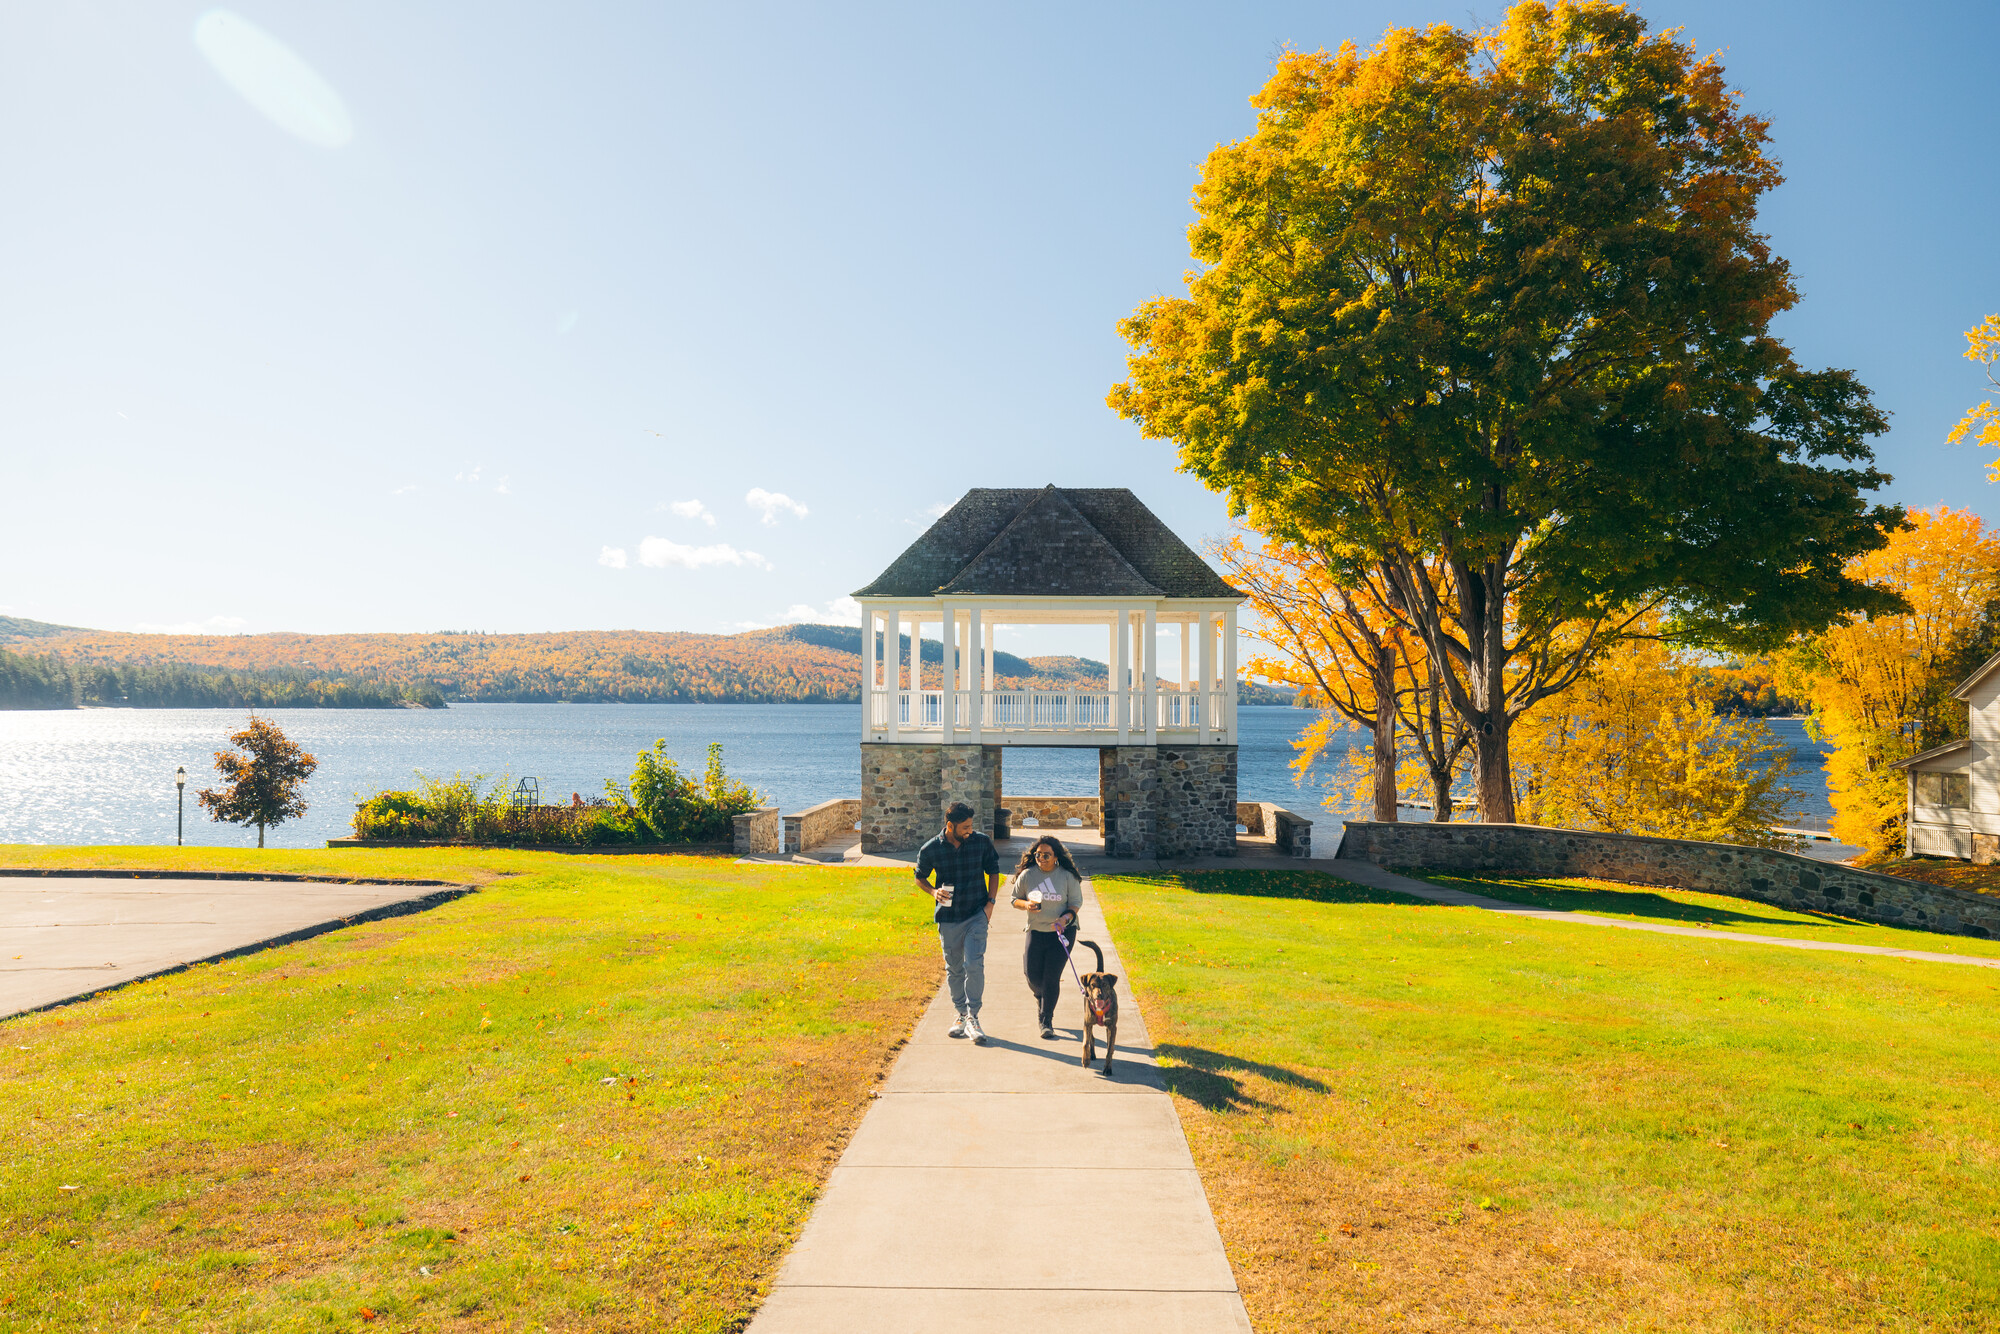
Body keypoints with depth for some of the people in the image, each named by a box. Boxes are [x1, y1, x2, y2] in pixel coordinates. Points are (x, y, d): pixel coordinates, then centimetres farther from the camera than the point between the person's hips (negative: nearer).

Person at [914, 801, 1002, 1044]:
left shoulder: (981, 842, -7)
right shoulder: (930, 850, -9)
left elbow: (993, 870, 9)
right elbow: (920, 877, 8)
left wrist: (991, 901, 0)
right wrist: (934, 892, -12)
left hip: (977, 914, -1)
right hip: (948, 917, 1)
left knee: (974, 964, -13)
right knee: (954, 969, 11)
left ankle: (973, 1018, -3)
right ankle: (962, 1015, 27)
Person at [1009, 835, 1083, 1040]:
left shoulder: (1067, 876, -7)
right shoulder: (1027, 875, -3)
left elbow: (1076, 902, 0)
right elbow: (1015, 899, 7)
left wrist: (1065, 918, -19)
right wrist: (1025, 905, -16)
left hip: (1062, 931, -2)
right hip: (1036, 931, 2)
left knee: (1052, 976, -7)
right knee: (1033, 975, 0)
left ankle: (1047, 1020, 8)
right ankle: (1041, 998, 37)